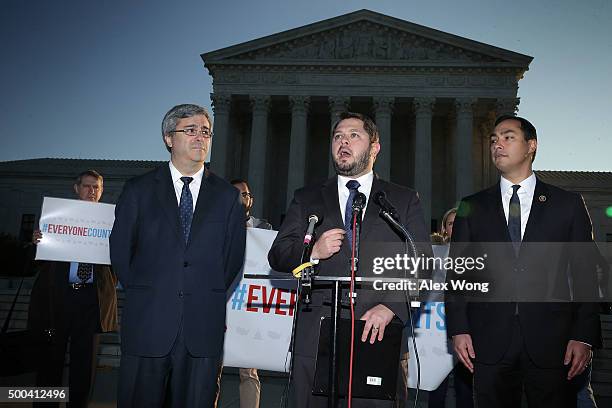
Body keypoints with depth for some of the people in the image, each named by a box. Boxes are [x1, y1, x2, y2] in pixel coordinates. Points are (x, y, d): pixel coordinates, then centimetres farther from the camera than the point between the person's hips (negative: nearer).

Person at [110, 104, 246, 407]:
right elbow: (120, 249, 7)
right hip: (147, 324, 0)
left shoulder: (227, 196, 9)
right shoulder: (139, 190, 6)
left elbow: (234, 257, 9)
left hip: (203, 328, 1)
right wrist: (141, 294, 3)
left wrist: (209, 299, 4)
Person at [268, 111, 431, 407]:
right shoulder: (306, 199, 14)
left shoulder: (404, 200, 10)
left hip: (380, 339, -1)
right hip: (315, 341, 1)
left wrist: (390, 307, -14)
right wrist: (313, 251, -11)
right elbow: (277, 255, 9)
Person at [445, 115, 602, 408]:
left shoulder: (568, 204, 6)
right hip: (490, 345, 1)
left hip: (552, 344, 0)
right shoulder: (472, 207, 8)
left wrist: (585, 336, -4)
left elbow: (585, 275, 4)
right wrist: (459, 329, -3)